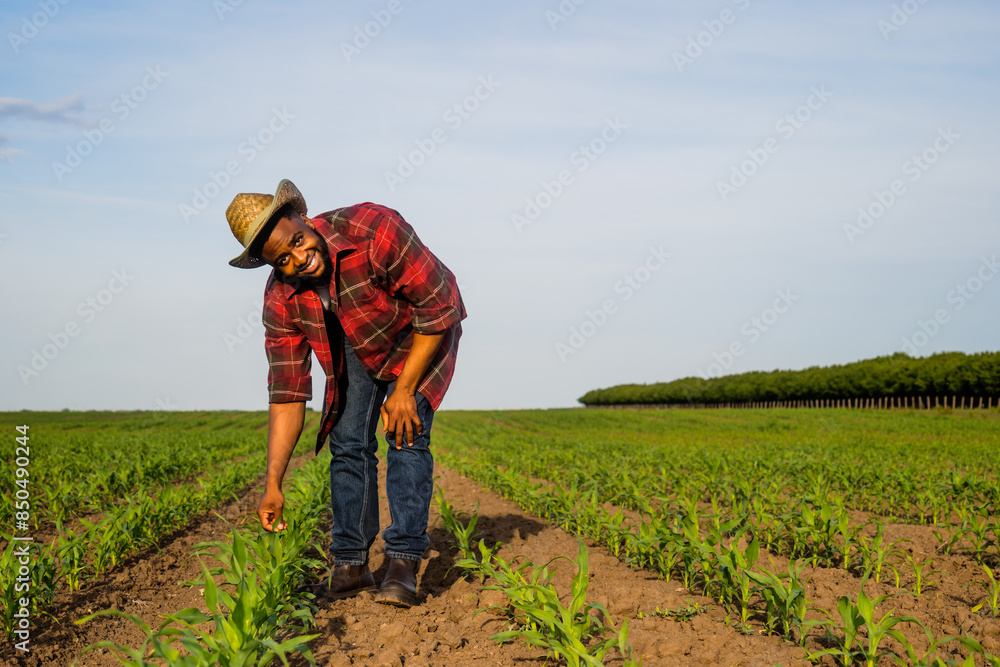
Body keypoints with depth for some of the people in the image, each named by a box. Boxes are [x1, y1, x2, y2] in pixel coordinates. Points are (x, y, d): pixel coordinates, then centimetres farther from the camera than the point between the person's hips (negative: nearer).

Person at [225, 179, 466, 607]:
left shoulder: (374, 230, -38)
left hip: (422, 335, -4)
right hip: (356, 345, 4)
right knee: (347, 441, -6)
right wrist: (273, 484, -23)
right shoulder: (282, 300, -22)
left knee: (406, 435, -18)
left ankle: (404, 564, -16)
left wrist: (403, 389, -25)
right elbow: (286, 393, -18)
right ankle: (350, 564, 4)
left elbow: (438, 306, -29)